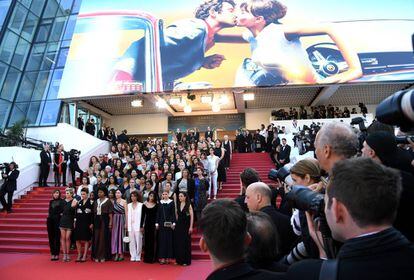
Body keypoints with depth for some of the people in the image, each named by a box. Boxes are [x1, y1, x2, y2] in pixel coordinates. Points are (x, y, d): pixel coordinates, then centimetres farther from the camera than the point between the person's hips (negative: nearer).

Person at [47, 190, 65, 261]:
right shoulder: (51, 202, 14)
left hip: (58, 220, -5)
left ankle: (57, 254, 7)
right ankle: (52, 253, 17)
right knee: (51, 237, 8)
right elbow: (49, 211, 16)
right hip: (50, 220, 5)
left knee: (57, 238, 0)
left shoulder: (62, 201, -2)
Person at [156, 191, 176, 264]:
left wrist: (173, 223, -9)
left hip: (169, 223, -2)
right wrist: (157, 223, 3)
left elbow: (173, 213, -2)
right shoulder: (160, 202, 8)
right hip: (161, 223, 2)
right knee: (162, 240, 3)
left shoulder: (171, 202, 0)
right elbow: (158, 213, 8)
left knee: (169, 240, 2)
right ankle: (162, 257, 8)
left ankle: (167, 257, 10)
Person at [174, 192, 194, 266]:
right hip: (178, 226, 5)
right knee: (178, 243, 7)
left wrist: (191, 227, -13)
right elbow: (177, 216, 11)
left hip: (186, 226, -5)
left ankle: (186, 261, 11)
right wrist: (175, 224, 5)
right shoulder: (178, 205, 6)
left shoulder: (188, 205, -8)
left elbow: (192, 216, -10)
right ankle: (178, 260, 19)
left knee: (185, 243, 1)